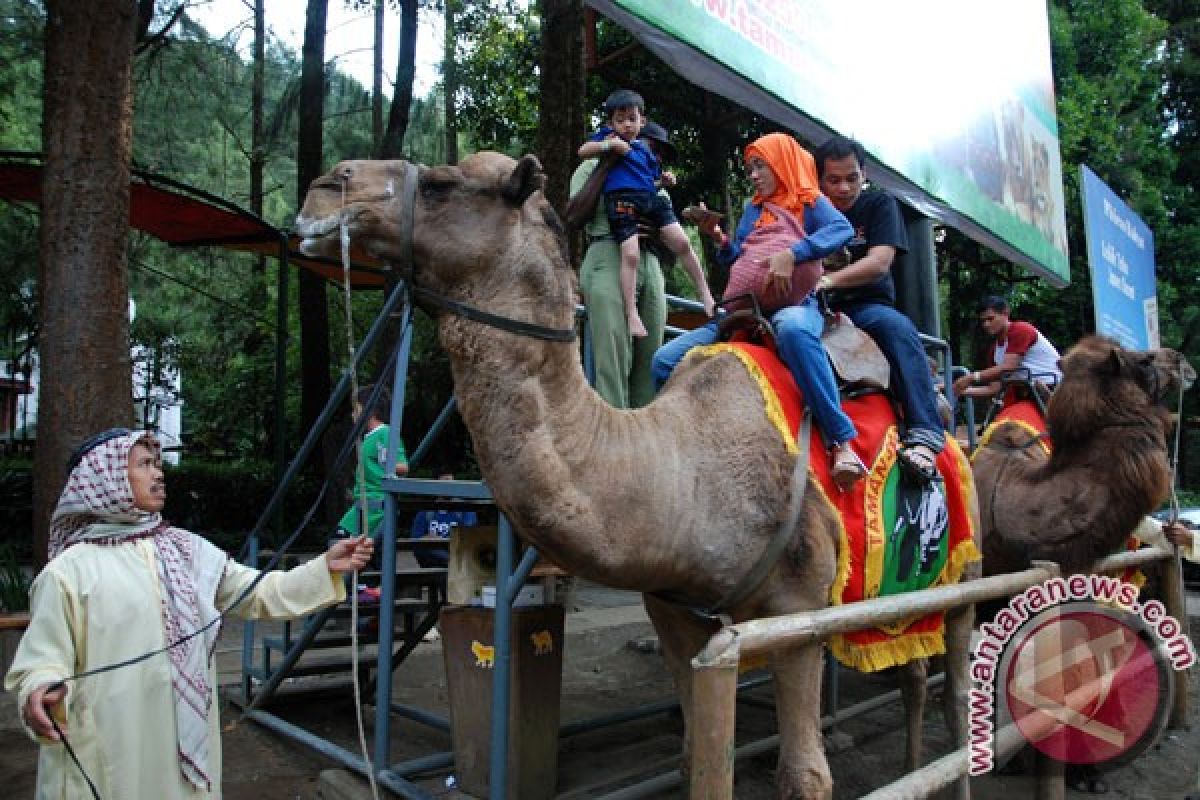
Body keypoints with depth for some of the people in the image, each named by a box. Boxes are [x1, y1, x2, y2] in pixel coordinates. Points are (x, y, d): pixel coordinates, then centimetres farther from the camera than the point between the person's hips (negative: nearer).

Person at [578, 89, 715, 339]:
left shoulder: (645, 147, 26)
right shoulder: (606, 135, 15)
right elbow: (582, 151, 7)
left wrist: (664, 178, 10)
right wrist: (609, 144, -6)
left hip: (650, 197, 5)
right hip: (621, 199, -4)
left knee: (682, 243, -5)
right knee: (631, 255, -17)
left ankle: (705, 293, 7)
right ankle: (632, 314, -13)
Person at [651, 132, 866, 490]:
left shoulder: (810, 202, 10)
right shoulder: (753, 209, 27)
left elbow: (842, 229, -11)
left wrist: (790, 254, -23)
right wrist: (720, 238, 4)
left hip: (794, 307, -6)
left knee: (793, 328, -44)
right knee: (665, 361, -10)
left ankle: (841, 440, -39)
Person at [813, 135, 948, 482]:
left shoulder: (879, 204, 4)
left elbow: (880, 262, -12)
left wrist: (827, 280, -26)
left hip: (866, 306, -2)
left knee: (899, 327, -34)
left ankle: (925, 433, -37)